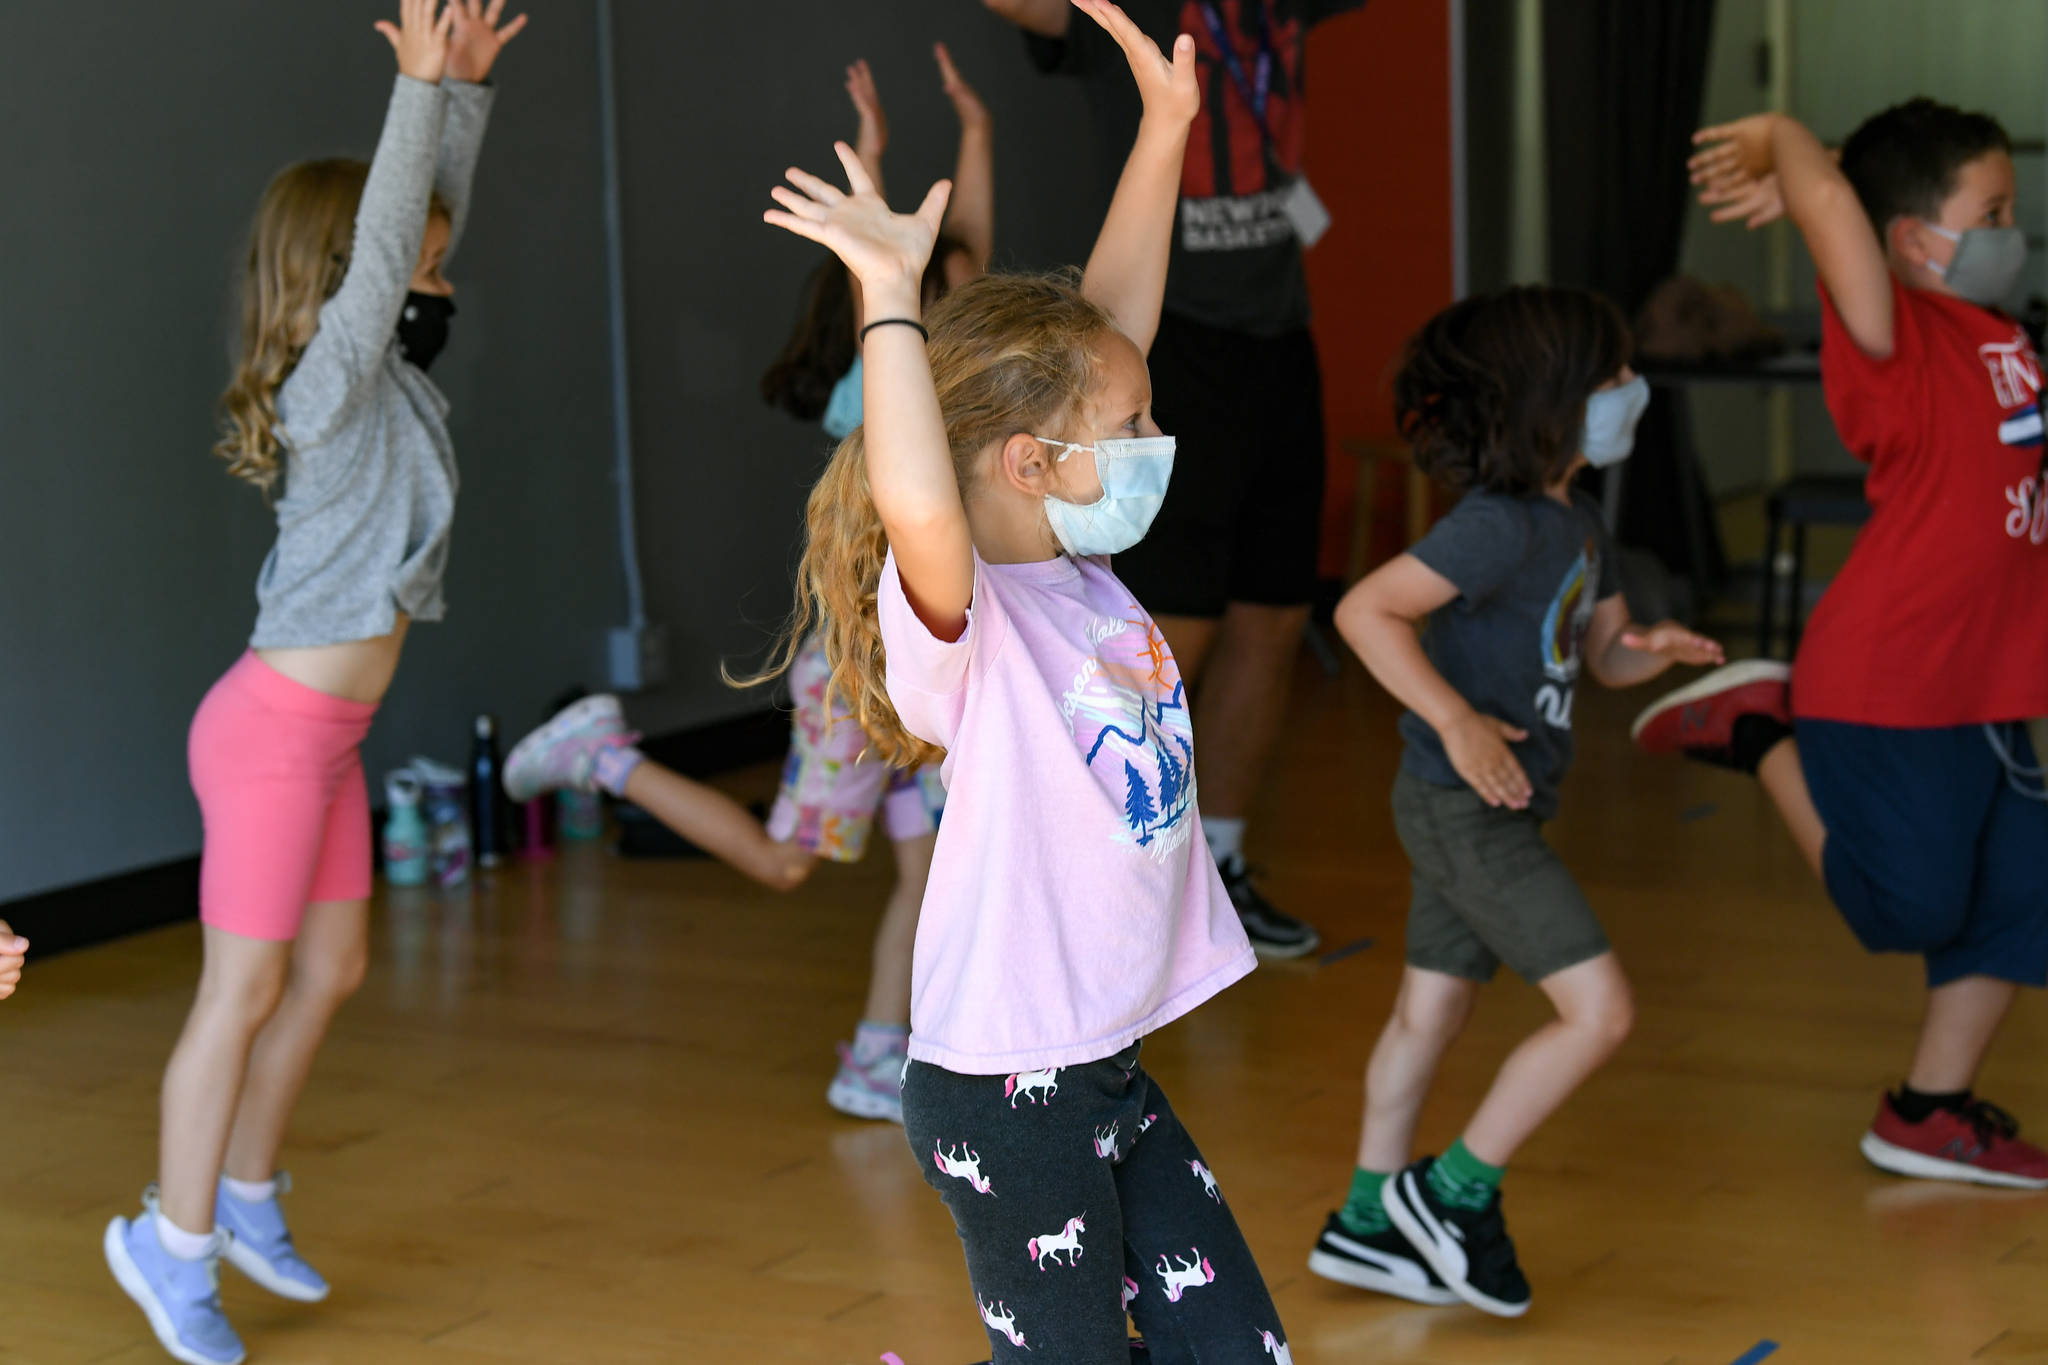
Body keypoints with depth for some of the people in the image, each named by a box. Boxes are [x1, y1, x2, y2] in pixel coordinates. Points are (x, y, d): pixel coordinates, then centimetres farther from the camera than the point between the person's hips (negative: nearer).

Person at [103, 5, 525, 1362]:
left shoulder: (389, 369, 8)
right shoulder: (333, 379, -15)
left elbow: (431, 230, 13)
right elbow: (382, 249, -27)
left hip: (329, 734, 9)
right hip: (275, 731, -9)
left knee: (330, 971, 16)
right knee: (243, 992, -2)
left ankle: (245, 1194, 31)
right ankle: (177, 1241, 10)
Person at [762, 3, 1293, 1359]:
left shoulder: (1083, 575, 4)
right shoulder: (961, 619, -19)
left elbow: (1112, 326, 8)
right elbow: (919, 507, -45)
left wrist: (1166, 125, 6)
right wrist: (891, 297, -42)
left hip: (1111, 1067, 9)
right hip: (1004, 1091, -8)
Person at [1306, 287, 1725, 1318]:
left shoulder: (1578, 526, 10)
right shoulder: (1499, 525, -21)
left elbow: (1606, 655, 17)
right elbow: (1364, 611, -25)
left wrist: (1657, 649, -6)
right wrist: (1455, 719, -28)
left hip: (1495, 809, 10)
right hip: (1463, 809, -10)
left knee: (1428, 1012, 16)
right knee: (1599, 1009, -9)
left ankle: (1368, 1225, 27)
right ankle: (1454, 1192, 3)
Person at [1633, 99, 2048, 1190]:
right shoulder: (1896, 338, -17)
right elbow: (1835, 201, -32)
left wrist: (1792, 183, 8)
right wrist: (1782, 142, -13)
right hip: (1886, 687, -9)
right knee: (1908, 903, 2)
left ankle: (1928, 1115, 23)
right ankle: (1764, 733, 15)